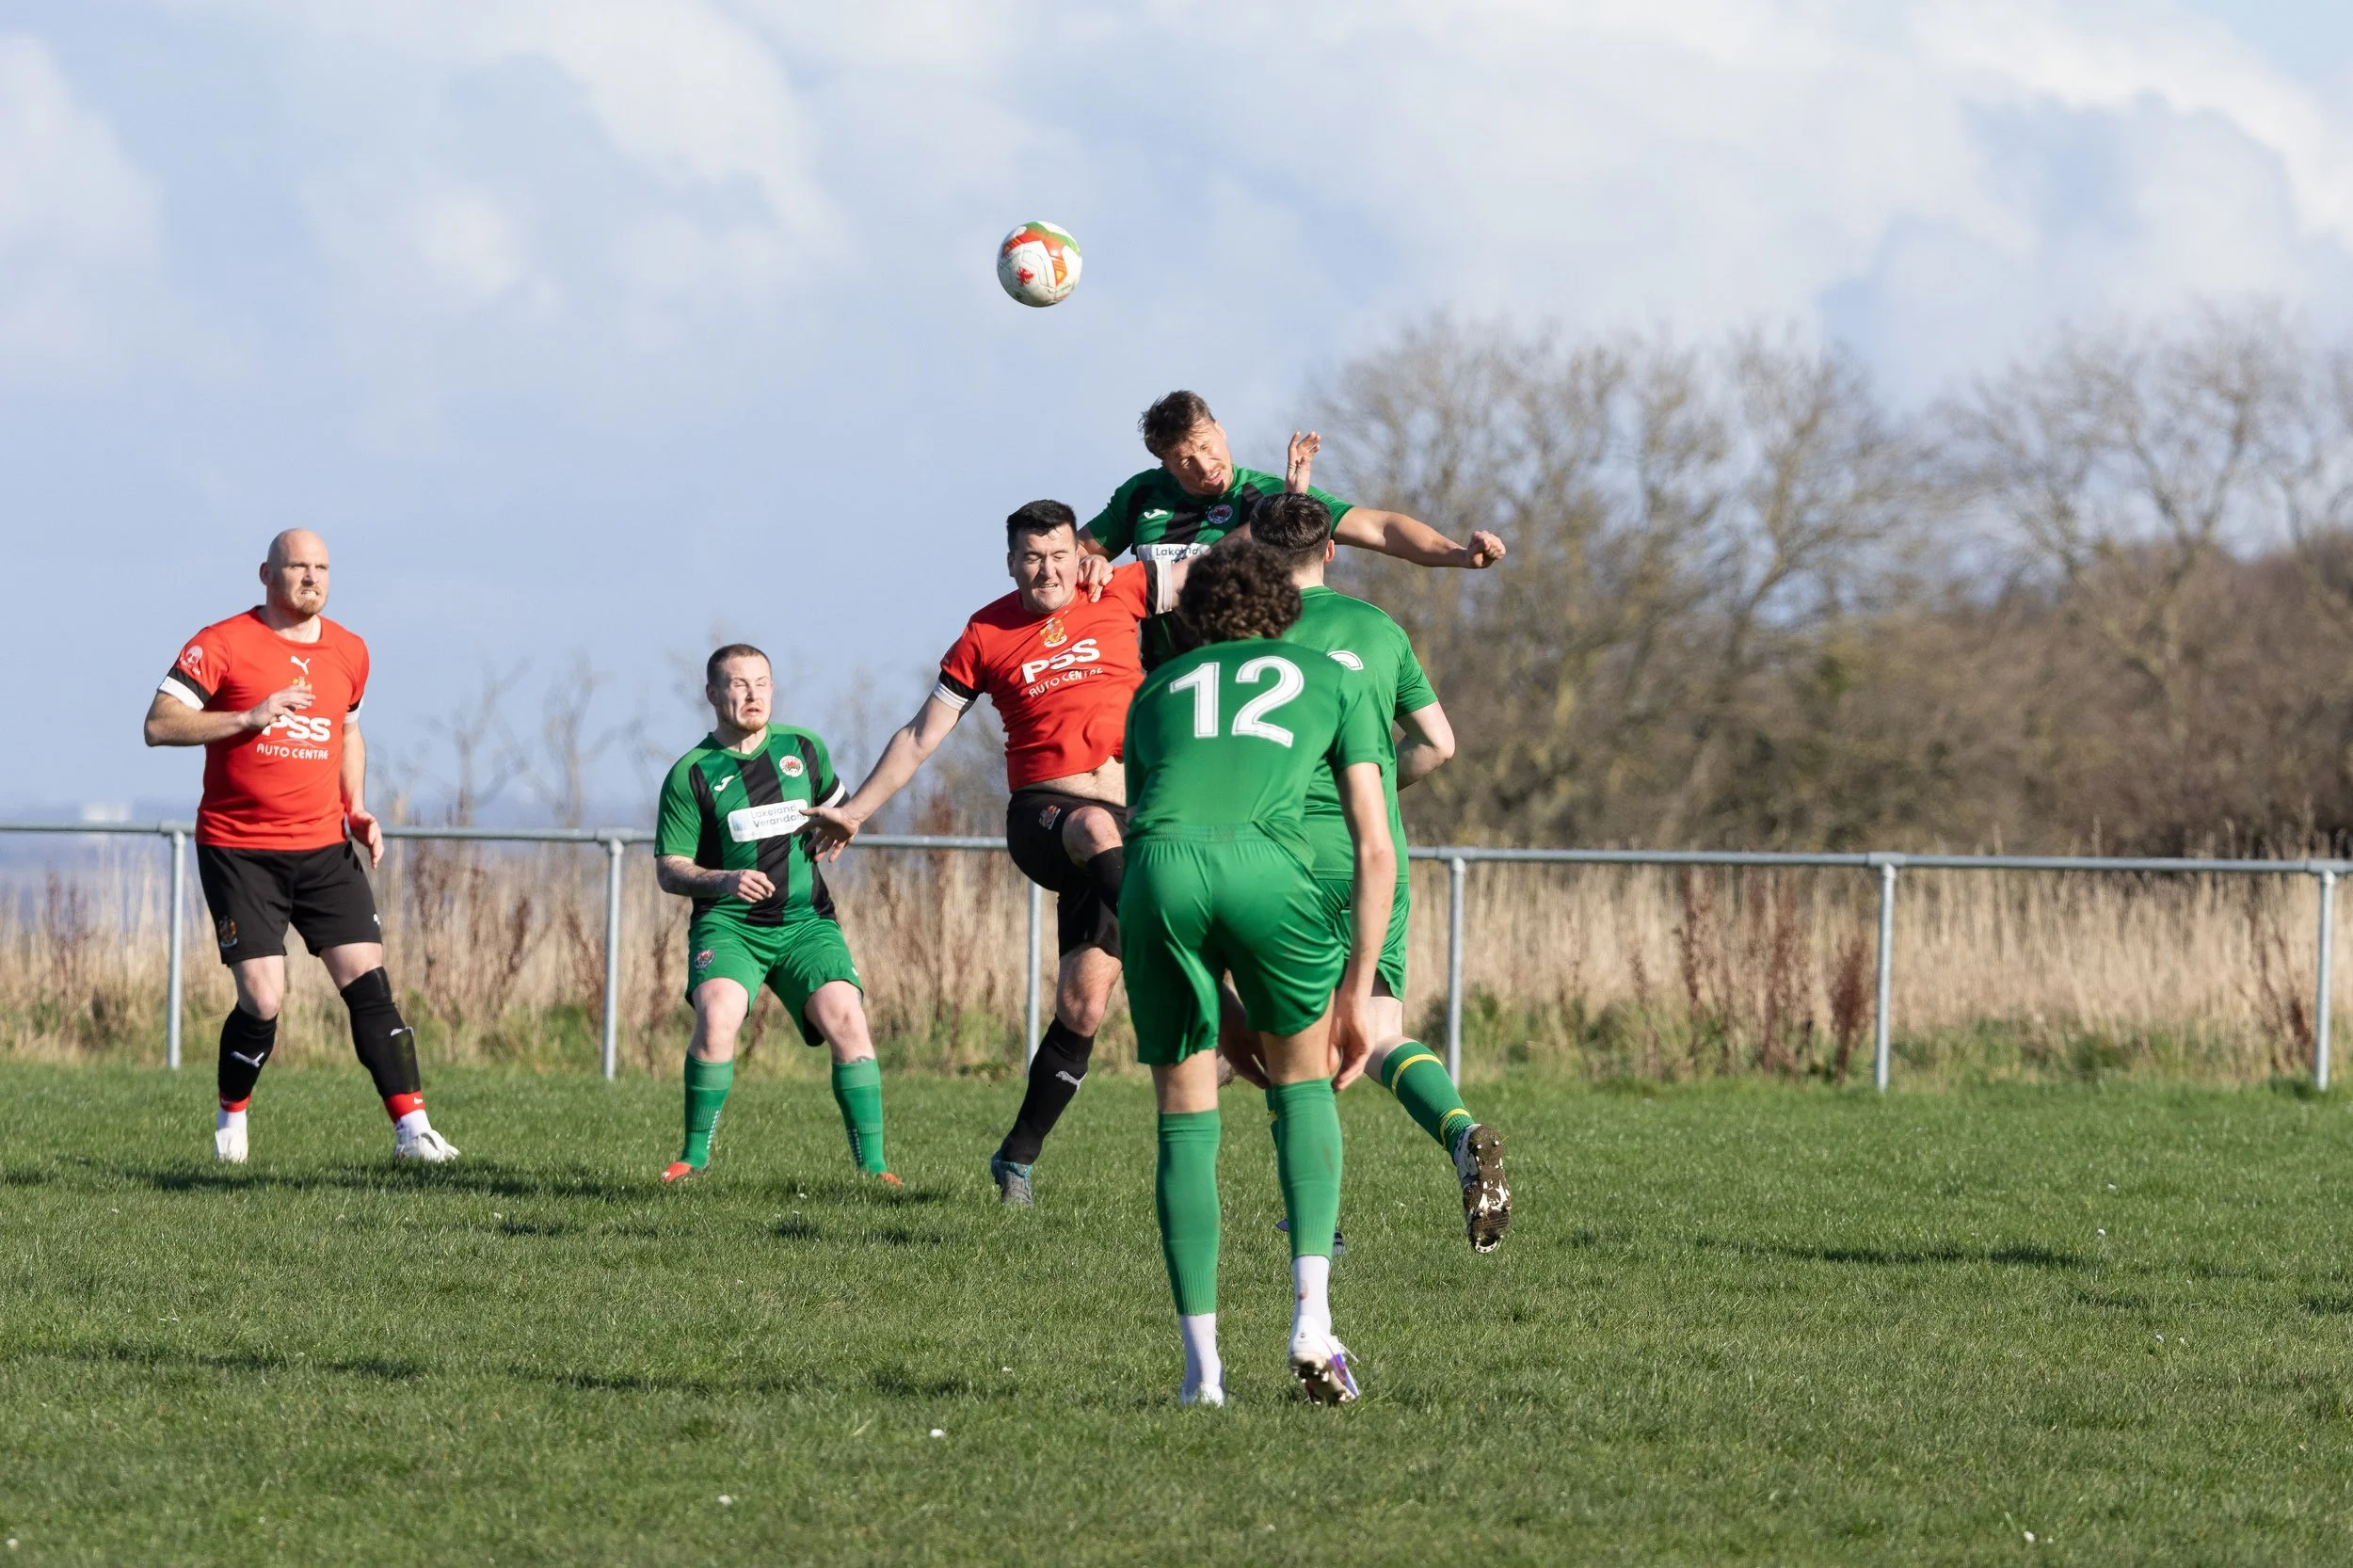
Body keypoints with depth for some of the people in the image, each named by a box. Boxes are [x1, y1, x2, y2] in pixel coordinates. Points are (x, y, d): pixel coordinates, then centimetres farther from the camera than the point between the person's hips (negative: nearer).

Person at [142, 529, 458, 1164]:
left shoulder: (349, 652, 10)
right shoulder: (222, 644, -7)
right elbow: (159, 725, -13)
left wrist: (357, 809, 12)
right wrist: (249, 716, -23)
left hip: (324, 849, 4)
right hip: (239, 850, -4)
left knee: (368, 980, -7)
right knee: (263, 1000, -9)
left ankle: (411, 1128, -6)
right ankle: (231, 1119, 17)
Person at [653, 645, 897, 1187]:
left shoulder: (804, 749, 10)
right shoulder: (691, 774, 0)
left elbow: (834, 804, 29)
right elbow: (669, 870, -1)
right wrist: (723, 881, -21)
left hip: (805, 920, 3)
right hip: (726, 922, -2)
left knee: (846, 1020, -19)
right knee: (716, 1018, -28)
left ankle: (872, 1164, -12)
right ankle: (695, 1155, -10)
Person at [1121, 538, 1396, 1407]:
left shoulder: (1156, 690, 35)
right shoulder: (1334, 679, 29)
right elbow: (1375, 850, 21)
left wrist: (1212, 1013, 45)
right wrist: (1355, 993, 26)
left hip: (1157, 870, 1)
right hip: (1267, 862, -1)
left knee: (1185, 1123, 14)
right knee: (1302, 1081, 23)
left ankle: (1202, 1366, 5)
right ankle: (1312, 1319, 7)